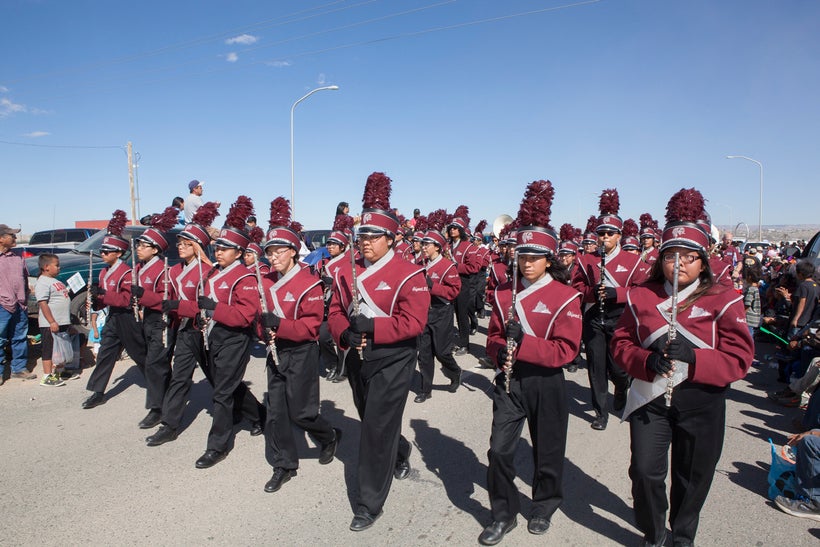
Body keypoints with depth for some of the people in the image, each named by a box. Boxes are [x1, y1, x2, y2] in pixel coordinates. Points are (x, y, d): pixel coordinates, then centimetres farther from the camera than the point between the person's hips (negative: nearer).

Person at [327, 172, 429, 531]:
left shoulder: (408, 275, -14)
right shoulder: (346, 272, 4)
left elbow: (413, 322, -21)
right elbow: (335, 312, 5)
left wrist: (371, 326, -27)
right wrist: (345, 335, -15)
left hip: (392, 361, -6)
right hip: (358, 358, 7)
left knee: (377, 429, -4)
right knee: (373, 421, 23)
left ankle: (370, 505, 11)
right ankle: (400, 454, 53)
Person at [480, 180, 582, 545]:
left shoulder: (565, 297, -11)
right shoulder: (504, 293, 2)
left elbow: (566, 350, -17)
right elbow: (493, 335, 9)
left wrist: (522, 343, -28)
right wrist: (500, 350, -14)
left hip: (546, 383, -2)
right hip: (509, 381, 3)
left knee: (547, 453, 14)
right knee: (499, 450, 1)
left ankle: (543, 508, 39)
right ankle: (503, 515, 20)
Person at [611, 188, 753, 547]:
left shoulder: (724, 301, -3)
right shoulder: (641, 297, 2)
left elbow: (739, 358, -8)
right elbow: (621, 344, 3)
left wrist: (693, 356, -25)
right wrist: (648, 361, -18)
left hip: (701, 401, 0)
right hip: (650, 397, 1)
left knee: (692, 476, 14)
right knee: (645, 471, -1)